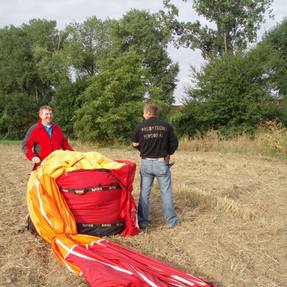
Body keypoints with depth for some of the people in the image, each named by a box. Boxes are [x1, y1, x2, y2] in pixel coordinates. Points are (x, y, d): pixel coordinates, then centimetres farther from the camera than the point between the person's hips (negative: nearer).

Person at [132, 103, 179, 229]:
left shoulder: (140, 127, -3)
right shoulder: (166, 126, -4)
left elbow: (135, 144, 5)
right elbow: (174, 144, -1)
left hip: (146, 163, 1)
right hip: (162, 163, -1)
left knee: (144, 192, 11)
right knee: (166, 192, 9)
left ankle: (143, 221, 15)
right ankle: (171, 221, 17)